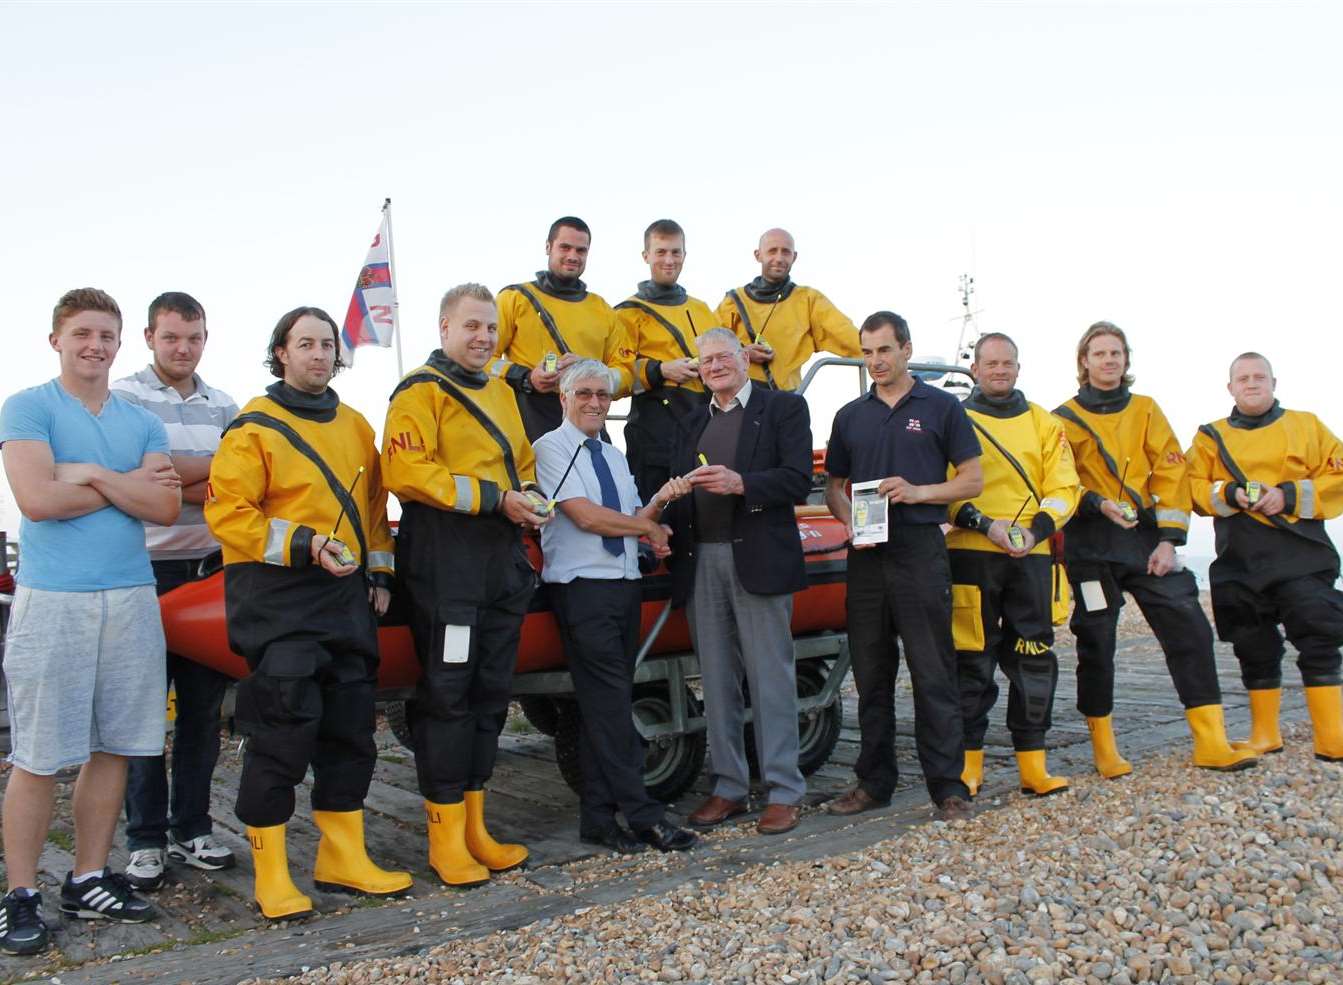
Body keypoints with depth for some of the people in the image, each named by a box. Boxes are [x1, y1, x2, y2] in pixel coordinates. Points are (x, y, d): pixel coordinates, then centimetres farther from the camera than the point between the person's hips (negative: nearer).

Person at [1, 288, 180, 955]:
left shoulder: (142, 423, 14)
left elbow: (166, 507, 0)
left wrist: (92, 474, -10)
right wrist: (129, 486, -5)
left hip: (131, 599, 5)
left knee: (112, 749, 8)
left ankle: (89, 881, 20)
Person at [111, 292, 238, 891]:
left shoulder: (224, 407, 13)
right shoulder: (124, 398, 0)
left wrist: (184, 483, -12)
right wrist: (217, 468, -9)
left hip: (210, 567, 4)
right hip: (148, 569, -4)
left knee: (204, 705, 9)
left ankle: (193, 829, 20)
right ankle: (145, 840, 9)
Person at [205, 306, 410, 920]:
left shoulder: (355, 426, 15)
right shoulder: (254, 428, -4)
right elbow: (227, 513, -12)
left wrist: (379, 571, 12)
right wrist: (303, 545, -19)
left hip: (347, 596, 7)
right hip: (278, 598, -6)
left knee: (350, 731, 10)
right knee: (281, 735, -6)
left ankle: (343, 858, 22)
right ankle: (271, 874, 5)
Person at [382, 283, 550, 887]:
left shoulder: (499, 393, 21)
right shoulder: (421, 391, -4)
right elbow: (407, 472, -17)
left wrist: (531, 500, 6)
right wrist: (493, 498, -18)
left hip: (503, 560, 8)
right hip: (445, 560, -8)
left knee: (491, 694, 11)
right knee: (447, 695, -4)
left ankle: (474, 827, 20)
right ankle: (445, 837, 4)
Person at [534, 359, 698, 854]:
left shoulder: (615, 456, 20)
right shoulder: (551, 448, -3)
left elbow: (635, 521, 13)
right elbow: (586, 516, -12)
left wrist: (661, 500, -7)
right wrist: (650, 527, -2)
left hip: (626, 586, 7)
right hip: (582, 588, -7)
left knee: (605, 704, 8)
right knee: (612, 703, -8)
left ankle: (599, 817, 12)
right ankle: (644, 815, -5)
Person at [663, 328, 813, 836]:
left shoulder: (783, 408, 4)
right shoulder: (691, 424, 21)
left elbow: (798, 480, -7)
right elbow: (679, 492, 16)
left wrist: (740, 483, -20)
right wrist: (666, 529, -4)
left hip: (758, 559, -5)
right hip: (700, 561, 5)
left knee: (770, 676, -3)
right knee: (717, 681, 9)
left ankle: (784, 790, 5)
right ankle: (729, 788, 17)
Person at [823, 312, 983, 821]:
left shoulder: (941, 407, 4)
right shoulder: (849, 416, 14)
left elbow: (973, 480, 2)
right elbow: (833, 487, 17)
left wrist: (919, 492, -13)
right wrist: (848, 518, -4)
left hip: (921, 551, -4)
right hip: (865, 555, 4)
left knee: (934, 674, -3)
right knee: (871, 675, 9)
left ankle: (949, 786, 4)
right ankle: (874, 782, 19)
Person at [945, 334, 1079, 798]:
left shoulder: (1044, 423, 14)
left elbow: (1064, 487, 8)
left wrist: (1036, 530, -10)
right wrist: (986, 525, -15)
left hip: (1031, 555, 3)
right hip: (970, 554, -2)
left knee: (1034, 659, 3)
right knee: (972, 661, -1)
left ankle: (1033, 765, 11)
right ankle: (968, 763, 8)